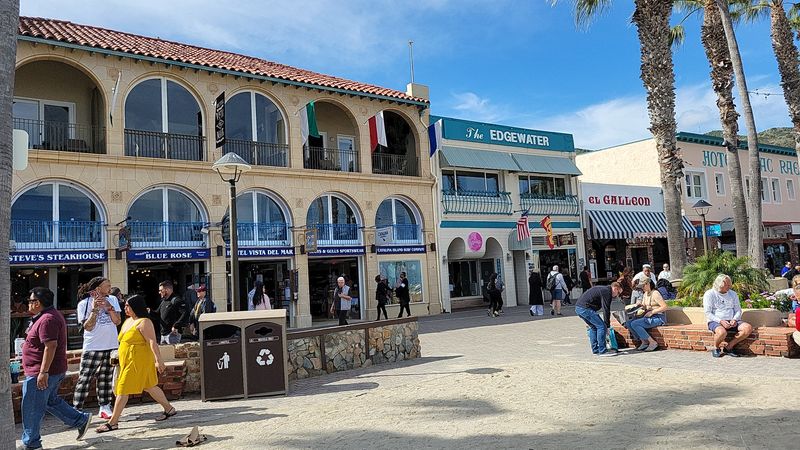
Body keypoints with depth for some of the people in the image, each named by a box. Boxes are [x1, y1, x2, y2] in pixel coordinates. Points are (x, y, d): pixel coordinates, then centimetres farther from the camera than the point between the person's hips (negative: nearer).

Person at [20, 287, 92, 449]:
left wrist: (43, 372, -28)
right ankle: (81, 420, 22)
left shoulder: (47, 320, -21)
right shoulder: (52, 315, 13)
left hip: (41, 373, -11)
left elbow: (50, 346, -28)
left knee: (31, 409, 2)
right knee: (51, 401, 21)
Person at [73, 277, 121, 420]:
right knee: (84, 379, -5)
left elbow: (117, 321, -2)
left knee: (106, 379, 11)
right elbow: (88, 327, -12)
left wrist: (108, 306, -15)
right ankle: (76, 410, 1)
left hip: (111, 346, 4)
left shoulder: (112, 300, 5)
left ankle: (104, 407, 19)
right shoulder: (84, 304, -7)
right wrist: (95, 309, -22)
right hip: (92, 348, -4)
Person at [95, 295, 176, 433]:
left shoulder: (144, 322, -15)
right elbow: (123, 340, 25)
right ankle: (169, 409, 24)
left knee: (123, 390, -5)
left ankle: (113, 422, 4)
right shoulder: (128, 321, 13)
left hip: (138, 361, -9)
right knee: (149, 387, 14)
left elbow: (152, 342, -21)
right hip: (127, 361, 9)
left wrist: (158, 360, -25)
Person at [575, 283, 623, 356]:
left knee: (593, 327, 21)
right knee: (601, 326, -6)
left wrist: (589, 321, 37)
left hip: (578, 307, 10)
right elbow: (606, 310, -9)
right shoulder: (607, 292, -6)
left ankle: (595, 350, 22)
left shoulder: (602, 289, 25)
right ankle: (602, 351, -2)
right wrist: (607, 326, -4)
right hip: (585, 308, -10)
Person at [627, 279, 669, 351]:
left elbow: (665, 307, -19)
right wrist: (640, 305, -2)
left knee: (634, 324, -24)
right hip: (649, 317, 9)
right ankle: (644, 342, -1)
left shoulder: (655, 294, -13)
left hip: (658, 318, -9)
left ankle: (652, 342, -15)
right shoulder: (645, 294, 13)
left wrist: (652, 312, -19)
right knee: (629, 323, -8)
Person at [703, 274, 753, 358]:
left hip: (731, 321, 5)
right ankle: (716, 348, -6)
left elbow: (738, 310, 13)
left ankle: (729, 346, -9)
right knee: (722, 332, -39)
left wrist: (734, 320, -9)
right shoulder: (709, 294, -2)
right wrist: (721, 321, -20)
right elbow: (708, 313, -7)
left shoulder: (733, 294, 13)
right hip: (715, 321, -5)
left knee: (748, 328, -23)